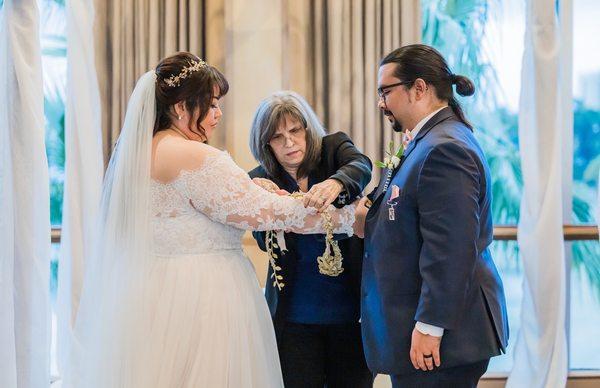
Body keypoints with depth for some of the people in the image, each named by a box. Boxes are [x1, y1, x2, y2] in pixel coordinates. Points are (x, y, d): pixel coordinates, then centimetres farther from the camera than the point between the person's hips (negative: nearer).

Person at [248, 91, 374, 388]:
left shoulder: (334, 148, 0)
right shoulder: (262, 180, 1)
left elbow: (361, 167, -23)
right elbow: (266, 243, -10)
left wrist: (335, 183, -45)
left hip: (351, 309, 0)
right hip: (295, 317, 1)